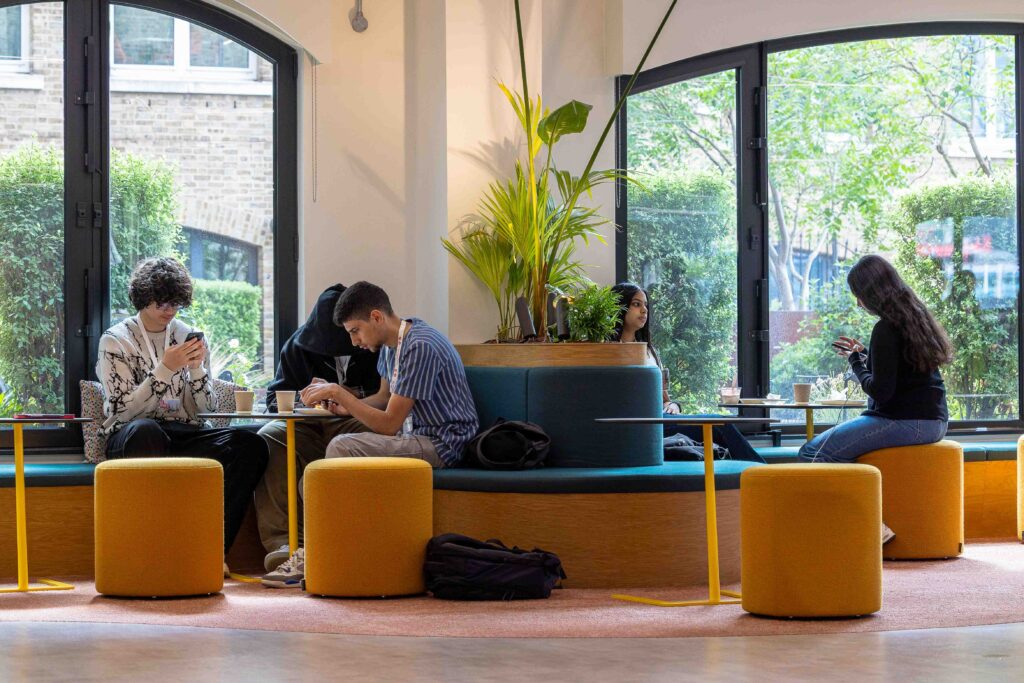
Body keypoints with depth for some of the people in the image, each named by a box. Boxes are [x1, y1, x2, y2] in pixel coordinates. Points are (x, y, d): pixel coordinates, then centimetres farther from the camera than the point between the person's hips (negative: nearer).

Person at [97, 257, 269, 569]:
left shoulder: (189, 337, 15)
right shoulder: (116, 341, 3)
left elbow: (205, 408, 11)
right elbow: (125, 411, -8)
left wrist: (197, 367, -6)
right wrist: (166, 369, -15)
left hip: (184, 435, 4)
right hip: (130, 438, -4)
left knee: (251, 445, -23)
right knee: (146, 430, -42)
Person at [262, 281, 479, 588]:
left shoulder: (420, 347, -21)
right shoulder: (391, 343, 9)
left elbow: (389, 424, -21)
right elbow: (384, 397, 23)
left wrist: (338, 393, -17)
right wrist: (346, 407, 3)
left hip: (441, 445, -10)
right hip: (416, 439, 10)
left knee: (342, 448, -24)